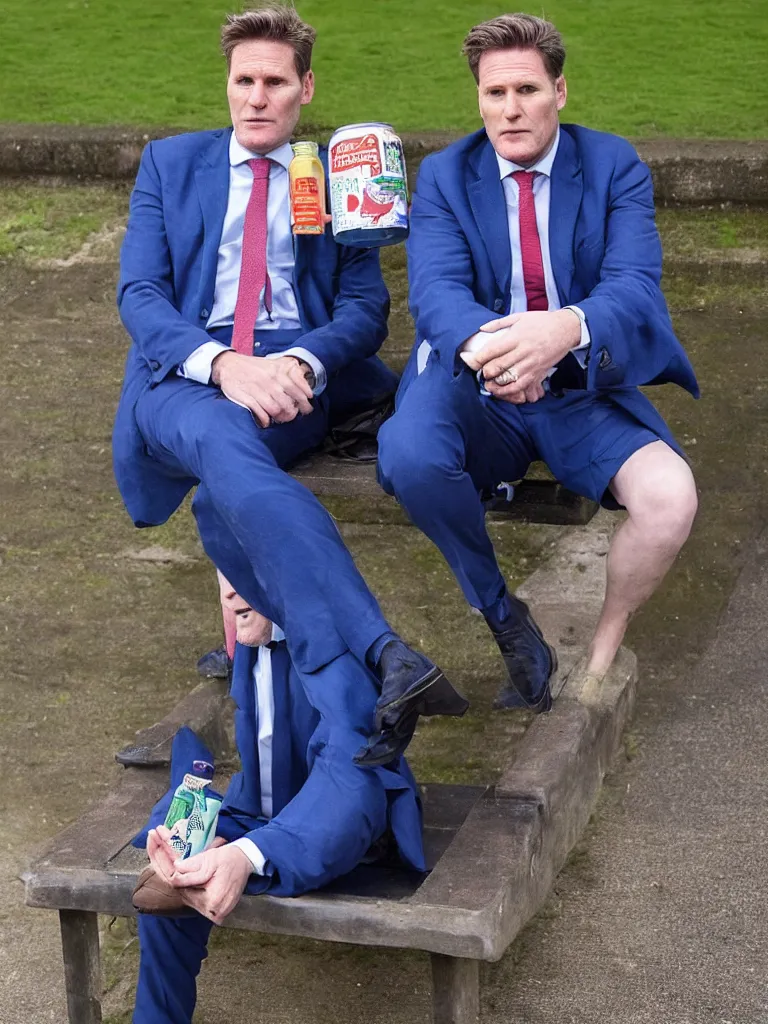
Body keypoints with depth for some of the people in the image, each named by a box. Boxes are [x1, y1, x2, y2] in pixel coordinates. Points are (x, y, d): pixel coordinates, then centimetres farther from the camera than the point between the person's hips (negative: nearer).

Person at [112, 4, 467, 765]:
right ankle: (385, 658, -54)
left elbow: (365, 305, 7)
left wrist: (301, 365, -17)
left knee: (226, 494, -35)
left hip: (296, 380, 0)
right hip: (184, 375, 0)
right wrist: (222, 364, -17)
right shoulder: (170, 163, 17)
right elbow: (139, 294, 4)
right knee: (227, 448, -38)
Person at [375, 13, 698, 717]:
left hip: (587, 390, 0)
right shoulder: (443, 176, 2)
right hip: (477, 390, 1)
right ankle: (506, 622, -9)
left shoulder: (615, 168, 0)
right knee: (408, 455, -33)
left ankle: (601, 656, -3)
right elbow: (435, 291, -13)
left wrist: (567, 328, -40)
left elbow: (636, 287, -15)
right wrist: (479, 343, -39)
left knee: (670, 497, -30)